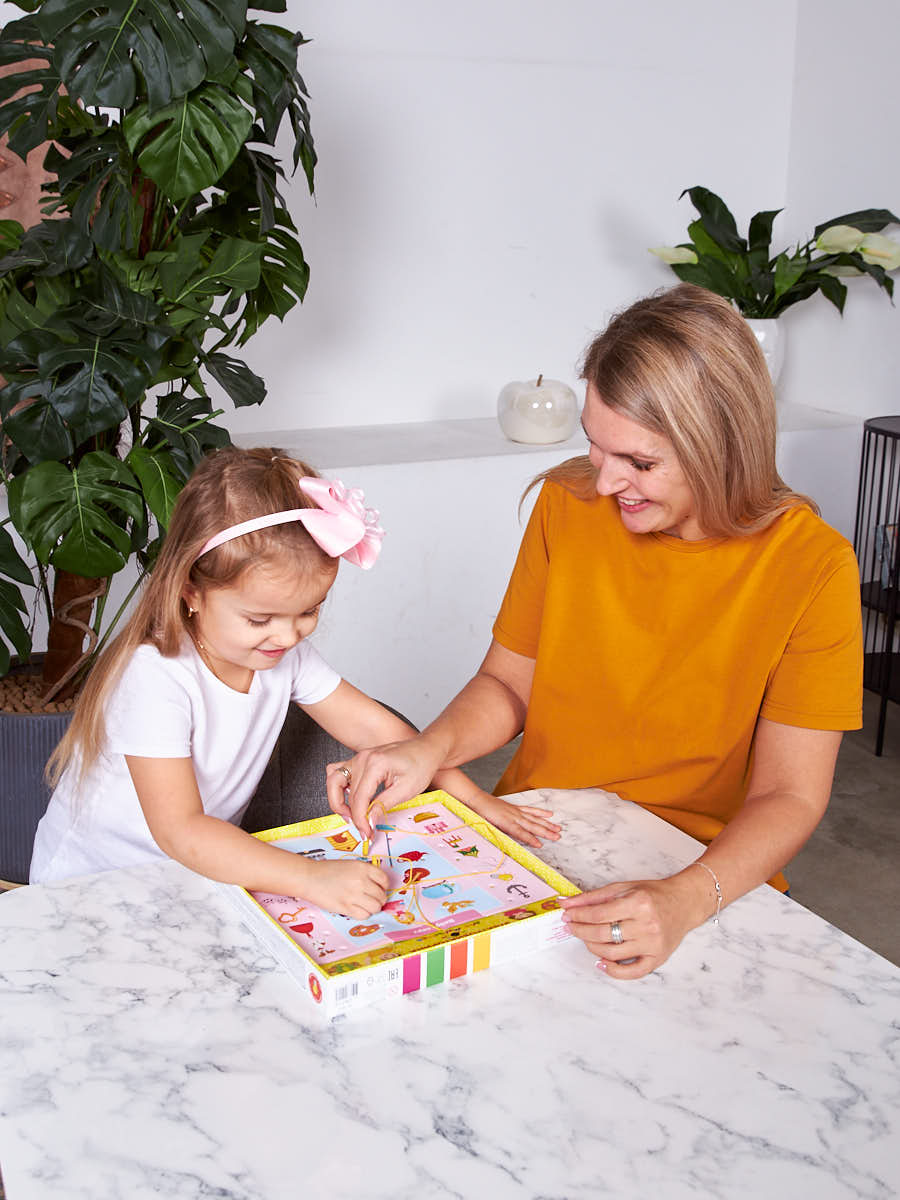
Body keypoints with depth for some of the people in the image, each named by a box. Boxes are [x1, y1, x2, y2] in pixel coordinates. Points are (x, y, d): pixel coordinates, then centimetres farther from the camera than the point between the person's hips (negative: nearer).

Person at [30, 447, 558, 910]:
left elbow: (374, 726, 0)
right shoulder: (156, 678, -29)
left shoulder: (284, 652, -8)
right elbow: (179, 831, -35)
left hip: (210, 869, 6)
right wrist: (312, 878, -44)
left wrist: (474, 799, -7)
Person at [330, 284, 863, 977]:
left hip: (711, 873, -2)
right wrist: (431, 748, -17)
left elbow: (790, 796, -13)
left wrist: (686, 900, -30)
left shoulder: (812, 566, -14)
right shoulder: (568, 506, -5)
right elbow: (508, 684, 4)